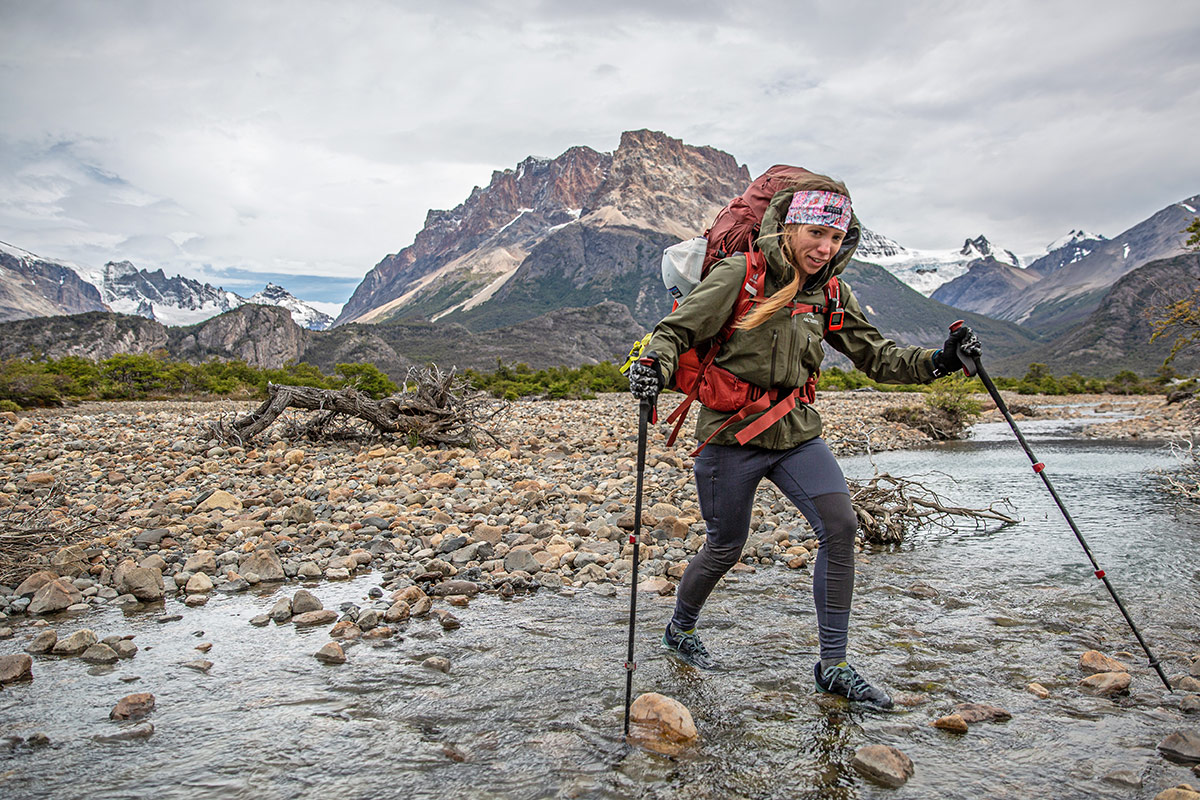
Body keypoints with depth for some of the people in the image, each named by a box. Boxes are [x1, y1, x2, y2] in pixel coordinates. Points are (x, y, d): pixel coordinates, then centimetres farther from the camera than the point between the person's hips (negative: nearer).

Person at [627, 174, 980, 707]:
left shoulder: (830, 293, 6)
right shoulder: (741, 273, -11)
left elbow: (875, 355, 7)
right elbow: (678, 328, -13)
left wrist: (936, 362, -8)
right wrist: (654, 363, -33)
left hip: (796, 430, 5)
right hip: (731, 432, -5)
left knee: (841, 526, -11)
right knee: (725, 548, 7)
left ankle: (833, 666, 2)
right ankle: (680, 628, 37)